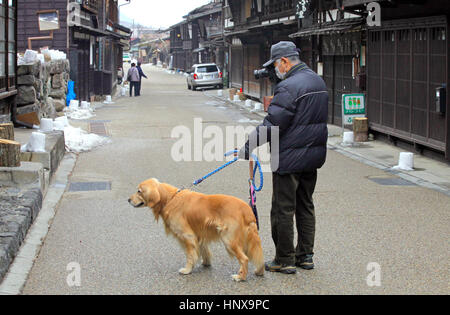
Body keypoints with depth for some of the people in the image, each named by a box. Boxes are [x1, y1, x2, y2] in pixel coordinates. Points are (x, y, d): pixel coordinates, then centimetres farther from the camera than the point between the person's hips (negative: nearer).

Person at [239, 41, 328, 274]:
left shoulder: (289, 87, -19)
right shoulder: (318, 82, 11)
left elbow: (272, 125, -21)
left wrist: (248, 147, -15)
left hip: (290, 158, -9)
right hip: (314, 155, 9)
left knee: (283, 209, 0)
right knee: (305, 206, 17)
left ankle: (285, 260, 6)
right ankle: (305, 255, 22)